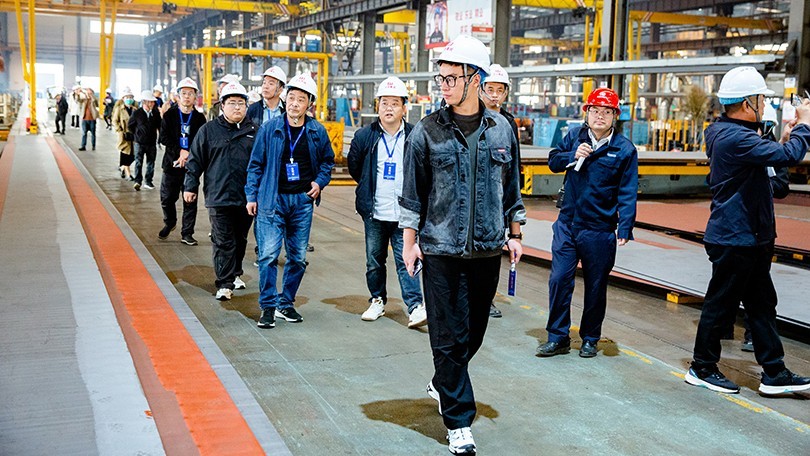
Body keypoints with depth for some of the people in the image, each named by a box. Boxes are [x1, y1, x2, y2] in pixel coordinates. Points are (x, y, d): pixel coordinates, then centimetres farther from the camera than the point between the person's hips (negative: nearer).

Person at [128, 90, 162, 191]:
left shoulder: (156, 113, 1)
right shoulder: (137, 113, -6)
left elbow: (159, 126, 14)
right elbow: (130, 126, 6)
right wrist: (136, 135, 9)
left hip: (152, 143, 3)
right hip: (139, 142, -3)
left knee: (151, 163, 9)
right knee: (138, 162, -9)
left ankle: (148, 181, 19)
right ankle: (138, 181, -12)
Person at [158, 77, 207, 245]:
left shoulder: (199, 118, 4)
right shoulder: (169, 115, 5)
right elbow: (164, 137, -3)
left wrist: (188, 155, -13)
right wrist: (179, 151, -14)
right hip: (171, 163, 1)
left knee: (190, 201, 1)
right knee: (167, 198, 7)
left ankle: (187, 233, 10)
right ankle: (169, 223, 33)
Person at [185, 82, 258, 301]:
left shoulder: (254, 131, 8)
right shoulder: (209, 130, 3)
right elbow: (196, 161, 5)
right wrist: (190, 186, 1)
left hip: (247, 198, 3)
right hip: (219, 198, -3)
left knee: (240, 239, 15)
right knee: (223, 243, -3)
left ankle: (235, 274, 32)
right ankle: (224, 284, 1)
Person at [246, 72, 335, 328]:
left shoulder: (317, 132, 3)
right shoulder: (270, 129, -1)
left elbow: (328, 160, 18)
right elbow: (256, 164, 4)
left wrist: (320, 182, 1)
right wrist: (251, 196, 1)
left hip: (303, 201, 3)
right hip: (272, 199, -2)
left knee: (298, 257, 8)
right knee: (269, 254, -10)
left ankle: (286, 303, 21)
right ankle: (268, 307, -1)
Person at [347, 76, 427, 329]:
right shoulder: (364, 136, 2)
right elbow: (354, 167, 16)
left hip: (404, 212, -2)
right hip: (374, 212, 3)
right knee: (374, 259, 13)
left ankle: (416, 306, -6)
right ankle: (377, 300, 28)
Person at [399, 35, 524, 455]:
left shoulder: (501, 130, 5)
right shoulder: (427, 131, -3)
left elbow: (512, 188, 14)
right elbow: (412, 192, 0)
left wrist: (514, 234, 13)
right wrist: (409, 241, -3)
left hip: (487, 250, 3)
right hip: (441, 251, -3)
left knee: (474, 331, 14)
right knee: (450, 336, -1)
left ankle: (443, 384, 41)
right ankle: (459, 422, 8)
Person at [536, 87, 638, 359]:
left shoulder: (625, 149, -4)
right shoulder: (574, 137, 4)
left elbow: (627, 193, -6)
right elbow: (553, 162, 12)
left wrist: (625, 228, -15)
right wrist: (572, 156, -9)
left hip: (599, 231, -2)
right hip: (567, 223, 2)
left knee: (596, 286, 9)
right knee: (559, 280, -1)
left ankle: (590, 339, 25)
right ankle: (558, 338, 12)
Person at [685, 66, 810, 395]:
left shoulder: (728, 133, 12)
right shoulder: (734, 137, -22)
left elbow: (769, 158, 23)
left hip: (749, 239, 10)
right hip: (735, 239, -10)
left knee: (762, 305, 12)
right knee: (721, 304, 2)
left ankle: (774, 373, 19)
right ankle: (702, 368, 16)